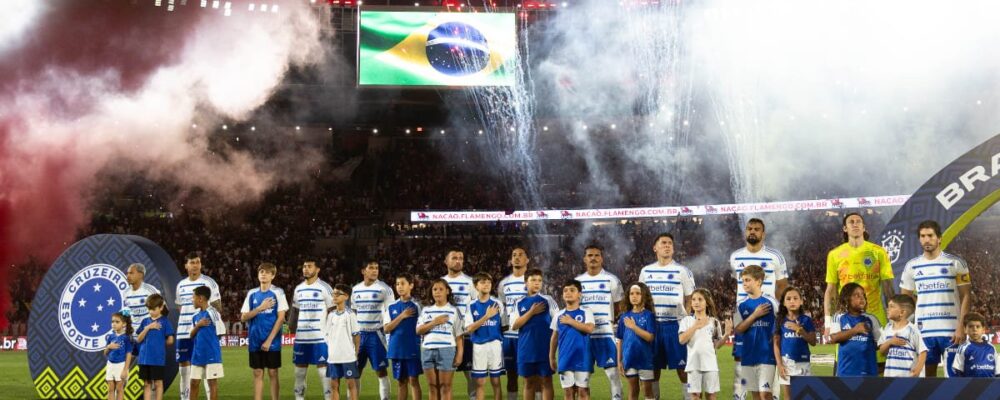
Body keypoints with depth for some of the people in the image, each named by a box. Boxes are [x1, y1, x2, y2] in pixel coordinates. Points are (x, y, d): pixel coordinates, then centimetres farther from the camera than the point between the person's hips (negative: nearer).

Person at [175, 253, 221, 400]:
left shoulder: (209, 283, -2)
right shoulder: (181, 285, 14)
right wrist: (181, 326, 15)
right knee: (184, 366, 7)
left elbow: (217, 307, -1)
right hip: (183, 333, 5)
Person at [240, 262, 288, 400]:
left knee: (272, 373, 1)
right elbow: (243, 317, 5)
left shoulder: (278, 292, -3)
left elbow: (281, 318, -7)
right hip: (255, 341, 3)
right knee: (258, 373, 6)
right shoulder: (252, 293, 8)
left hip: (272, 342, -3)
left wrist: (269, 340, -12)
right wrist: (260, 308, -10)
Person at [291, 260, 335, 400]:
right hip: (301, 338, 6)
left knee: (323, 369, -5)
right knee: (300, 370, 9)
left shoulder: (324, 288, -4)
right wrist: (292, 328, 10)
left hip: (320, 337, -6)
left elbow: (332, 312, -4)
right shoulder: (298, 289, 13)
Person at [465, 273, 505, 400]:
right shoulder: (472, 306, 3)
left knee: (496, 381, 3)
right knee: (480, 382, 4)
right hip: (478, 346, 1)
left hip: (495, 345, -1)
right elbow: (469, 329, -8)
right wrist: (486, 316, -14)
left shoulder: (497, 304, 3)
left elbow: (504, 326, 9)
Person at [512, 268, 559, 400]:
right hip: (526, 349, 3)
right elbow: (514, 326, -1)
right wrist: (531, 312, -10)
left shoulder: (548, 300, -1)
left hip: (544, 348, -3)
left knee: (546, 381, -1)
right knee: (529, 382, 10)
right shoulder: (520, 303, 7)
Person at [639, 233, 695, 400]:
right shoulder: (646, 271, 11)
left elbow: (690, 300, 1)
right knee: (653, 367, 6)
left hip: (675, 324, -3)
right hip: (652, 324, 3)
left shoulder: (682, 271, 1)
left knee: (682, 367, -4)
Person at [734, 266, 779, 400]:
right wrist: (755, 315, -10)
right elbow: (738, 329, -1)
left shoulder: (771, 302, -3)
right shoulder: (742, 305, 7)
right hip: (748, 356, 4)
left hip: (767, 355, -4)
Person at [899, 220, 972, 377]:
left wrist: (961, 327, -11)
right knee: (928, 374, 7)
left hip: (951, 330, -3)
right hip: (923, 331, 3)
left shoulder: (956, 263, 0)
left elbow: (966, 297, -2)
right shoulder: (911, 266, 9)